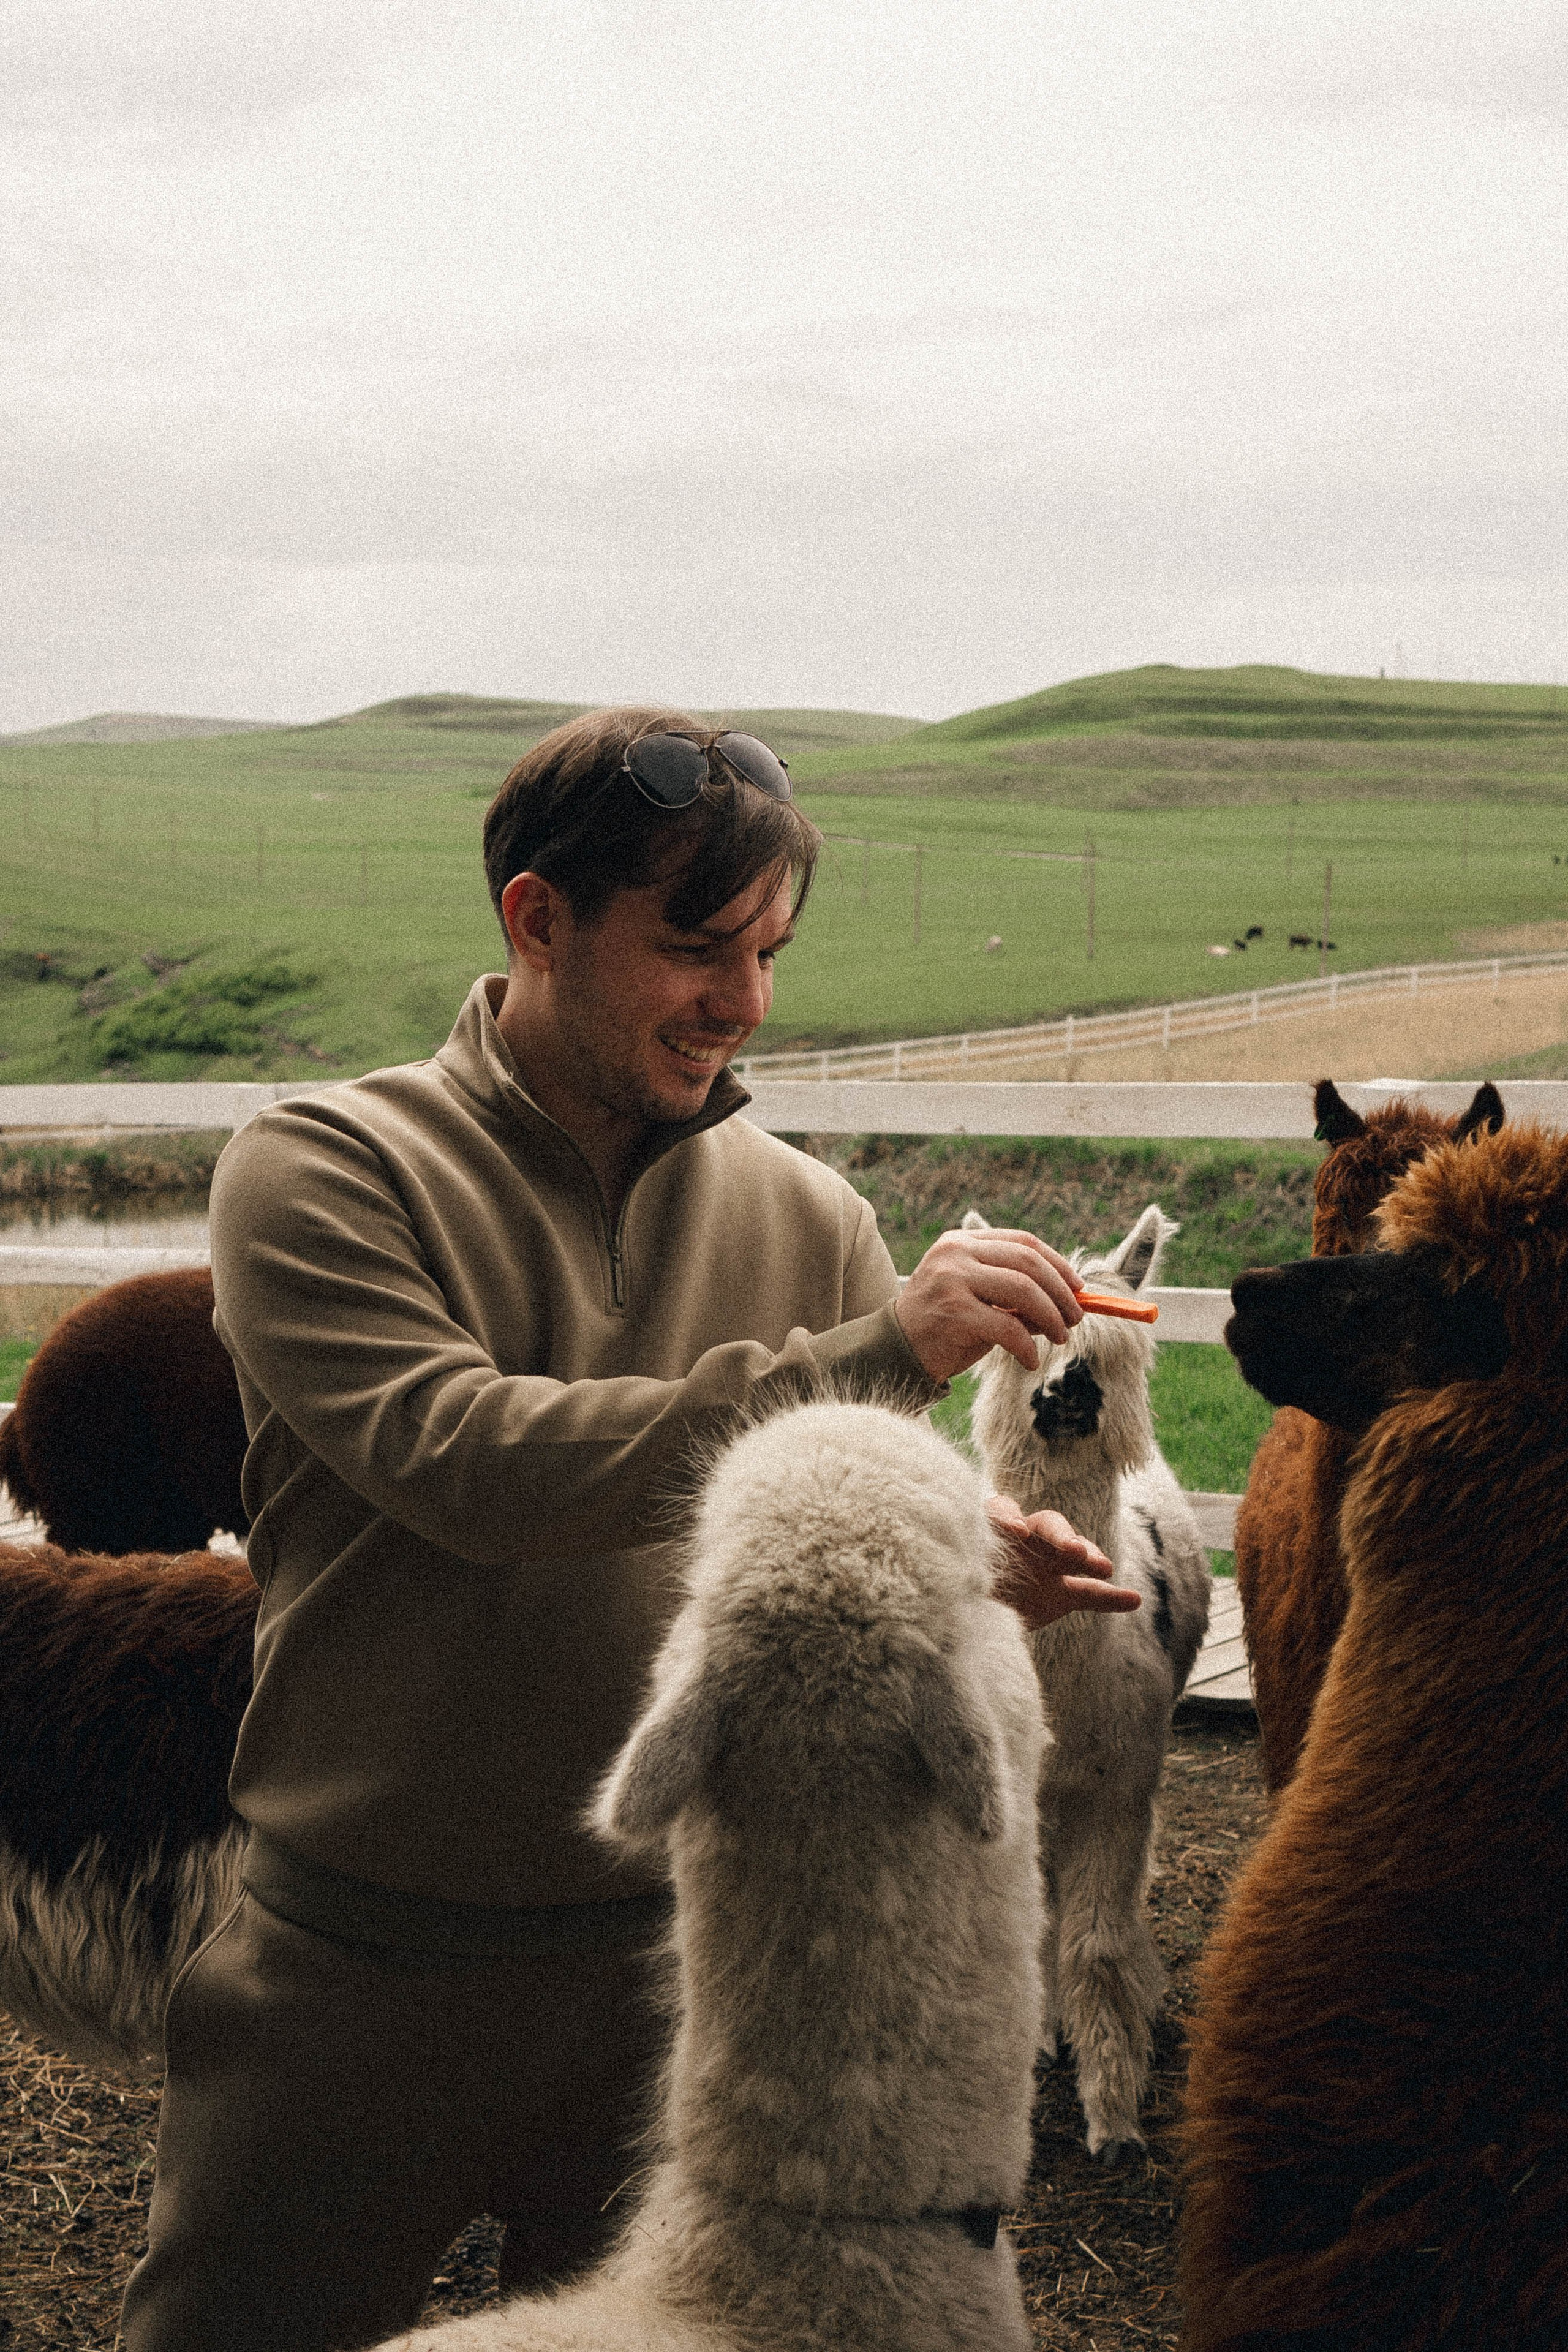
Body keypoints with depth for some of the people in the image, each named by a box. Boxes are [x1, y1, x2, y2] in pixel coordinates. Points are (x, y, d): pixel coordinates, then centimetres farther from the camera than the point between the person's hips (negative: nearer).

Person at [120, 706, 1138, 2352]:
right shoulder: (318, 1171, -10)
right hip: (362, 1958, -3)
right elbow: (468, 1463, -25)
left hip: (684, 1965, 3)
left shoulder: (808, 1218, 2)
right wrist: (867, 1357, -29)